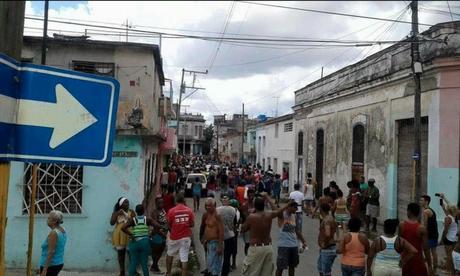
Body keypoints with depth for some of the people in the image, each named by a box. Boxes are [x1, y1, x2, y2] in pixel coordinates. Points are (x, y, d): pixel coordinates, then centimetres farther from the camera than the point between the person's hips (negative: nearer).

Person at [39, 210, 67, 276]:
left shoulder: (53, 233, -19)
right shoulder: (63, 231, 8)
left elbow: (51, 252, -22)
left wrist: (45, 269, -21)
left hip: (51, 265, -9)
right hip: (59, 263, 9)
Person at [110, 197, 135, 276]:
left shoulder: (131, 212, 3)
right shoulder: (115, 212, 5)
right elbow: (112, 223, -5)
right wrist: (117, 214, -11)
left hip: (129, 235, -1)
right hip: (119, 235, 1)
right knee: (120, 253, 6)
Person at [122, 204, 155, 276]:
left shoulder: (132, 220, -5)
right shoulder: (147, 219, -2)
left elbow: (123, 228, -19)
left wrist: (131, 235, -10)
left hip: (134, 242, -1)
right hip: (145, 242, 1)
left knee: (133, 263, 8)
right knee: (144, 263, 9)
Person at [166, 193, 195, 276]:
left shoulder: (171, 211, -10)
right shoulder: (189, 210, -6)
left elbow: (168, 225, -1)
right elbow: (192, 224, 0)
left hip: (174, 237, 0)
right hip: (186, 237, 0)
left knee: (169, 255, 22)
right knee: (184, 259, 2)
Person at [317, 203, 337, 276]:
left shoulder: (327, 220, -22)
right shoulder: (329, 218, 10)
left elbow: (327, 234, -36)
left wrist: (324, 244, -22)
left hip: (327, 250, -10)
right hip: (324, 250, 10)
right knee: (320, 270, 23)